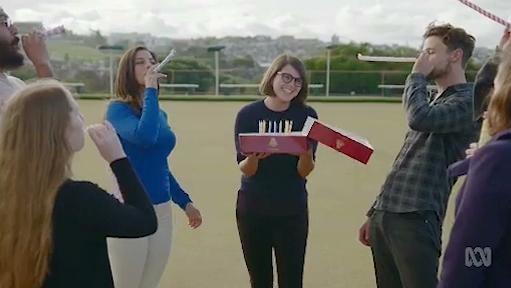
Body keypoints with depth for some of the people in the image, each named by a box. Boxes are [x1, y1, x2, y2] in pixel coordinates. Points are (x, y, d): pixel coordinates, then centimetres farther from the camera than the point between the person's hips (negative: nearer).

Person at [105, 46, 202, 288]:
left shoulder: (161, 114, 10)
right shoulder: (118, 109, -10)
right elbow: (144, 137, -31)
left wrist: (185, 202, 21)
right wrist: (151, 90, -19)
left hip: (162, 212, 7)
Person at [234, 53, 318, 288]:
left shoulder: (307, 116, -5)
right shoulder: (248, 114, -6)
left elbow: (304, 171, -8)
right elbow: (245, 170, -9)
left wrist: (306, 152, -28)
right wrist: (255, 157, -31)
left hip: (292, 211, 0)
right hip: (252, 210, 0)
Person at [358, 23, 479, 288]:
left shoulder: (467, 100, -6)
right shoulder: (433, 100, 21)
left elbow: (420, 118, -27)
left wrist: (417, 76, -7)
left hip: (415, 218, -8)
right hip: (385, 214, 8)